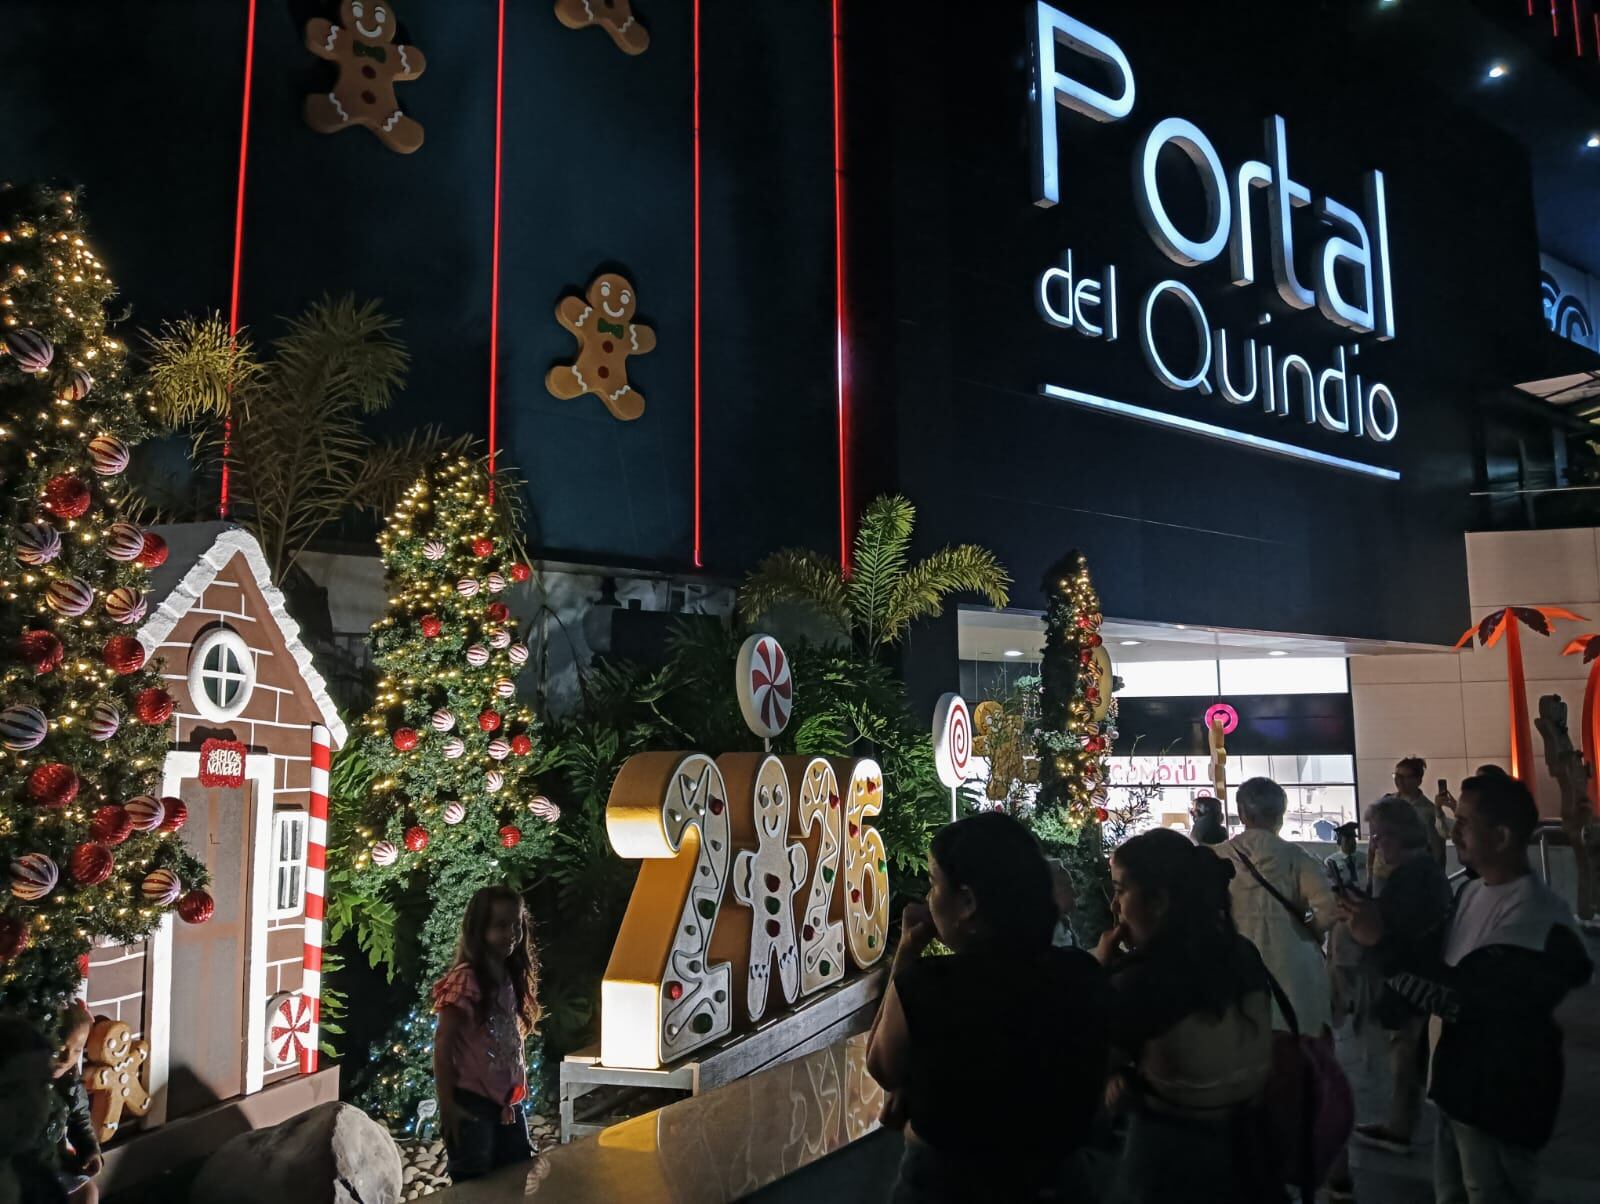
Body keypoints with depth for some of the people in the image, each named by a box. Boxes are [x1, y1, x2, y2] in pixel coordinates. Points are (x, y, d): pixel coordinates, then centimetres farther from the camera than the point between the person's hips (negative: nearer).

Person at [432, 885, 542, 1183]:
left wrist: (518, 1087, 8)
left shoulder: (512, 978, 7)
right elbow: (442, 1042, -16)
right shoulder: (465, 980, -17)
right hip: (471, 1102, -8)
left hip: (507, 1100, 8)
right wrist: (446, 1105, -16)